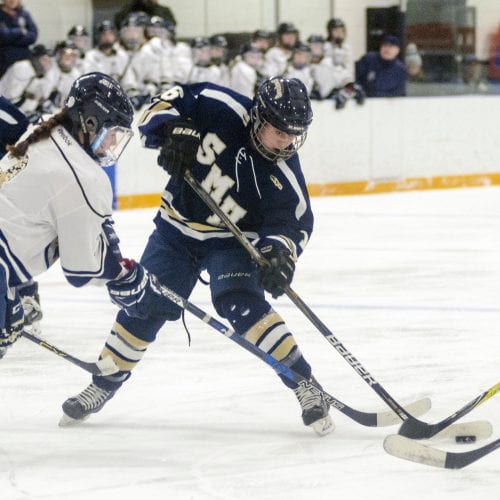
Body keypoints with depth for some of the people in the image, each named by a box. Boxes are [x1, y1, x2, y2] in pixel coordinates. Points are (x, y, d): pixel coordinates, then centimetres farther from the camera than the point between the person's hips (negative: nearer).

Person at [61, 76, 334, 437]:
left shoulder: (284, 176, -21)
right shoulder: (223, 109, -21)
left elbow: (294, 222, -14)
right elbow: (170, 100, -10)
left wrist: (279, 252, -33)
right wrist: (172, 132, -28)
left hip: (232, 241, -2)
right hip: (177, 229, 2)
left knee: (241, 304, -25)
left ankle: (304, 384, -18)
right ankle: (105, 384, 20)